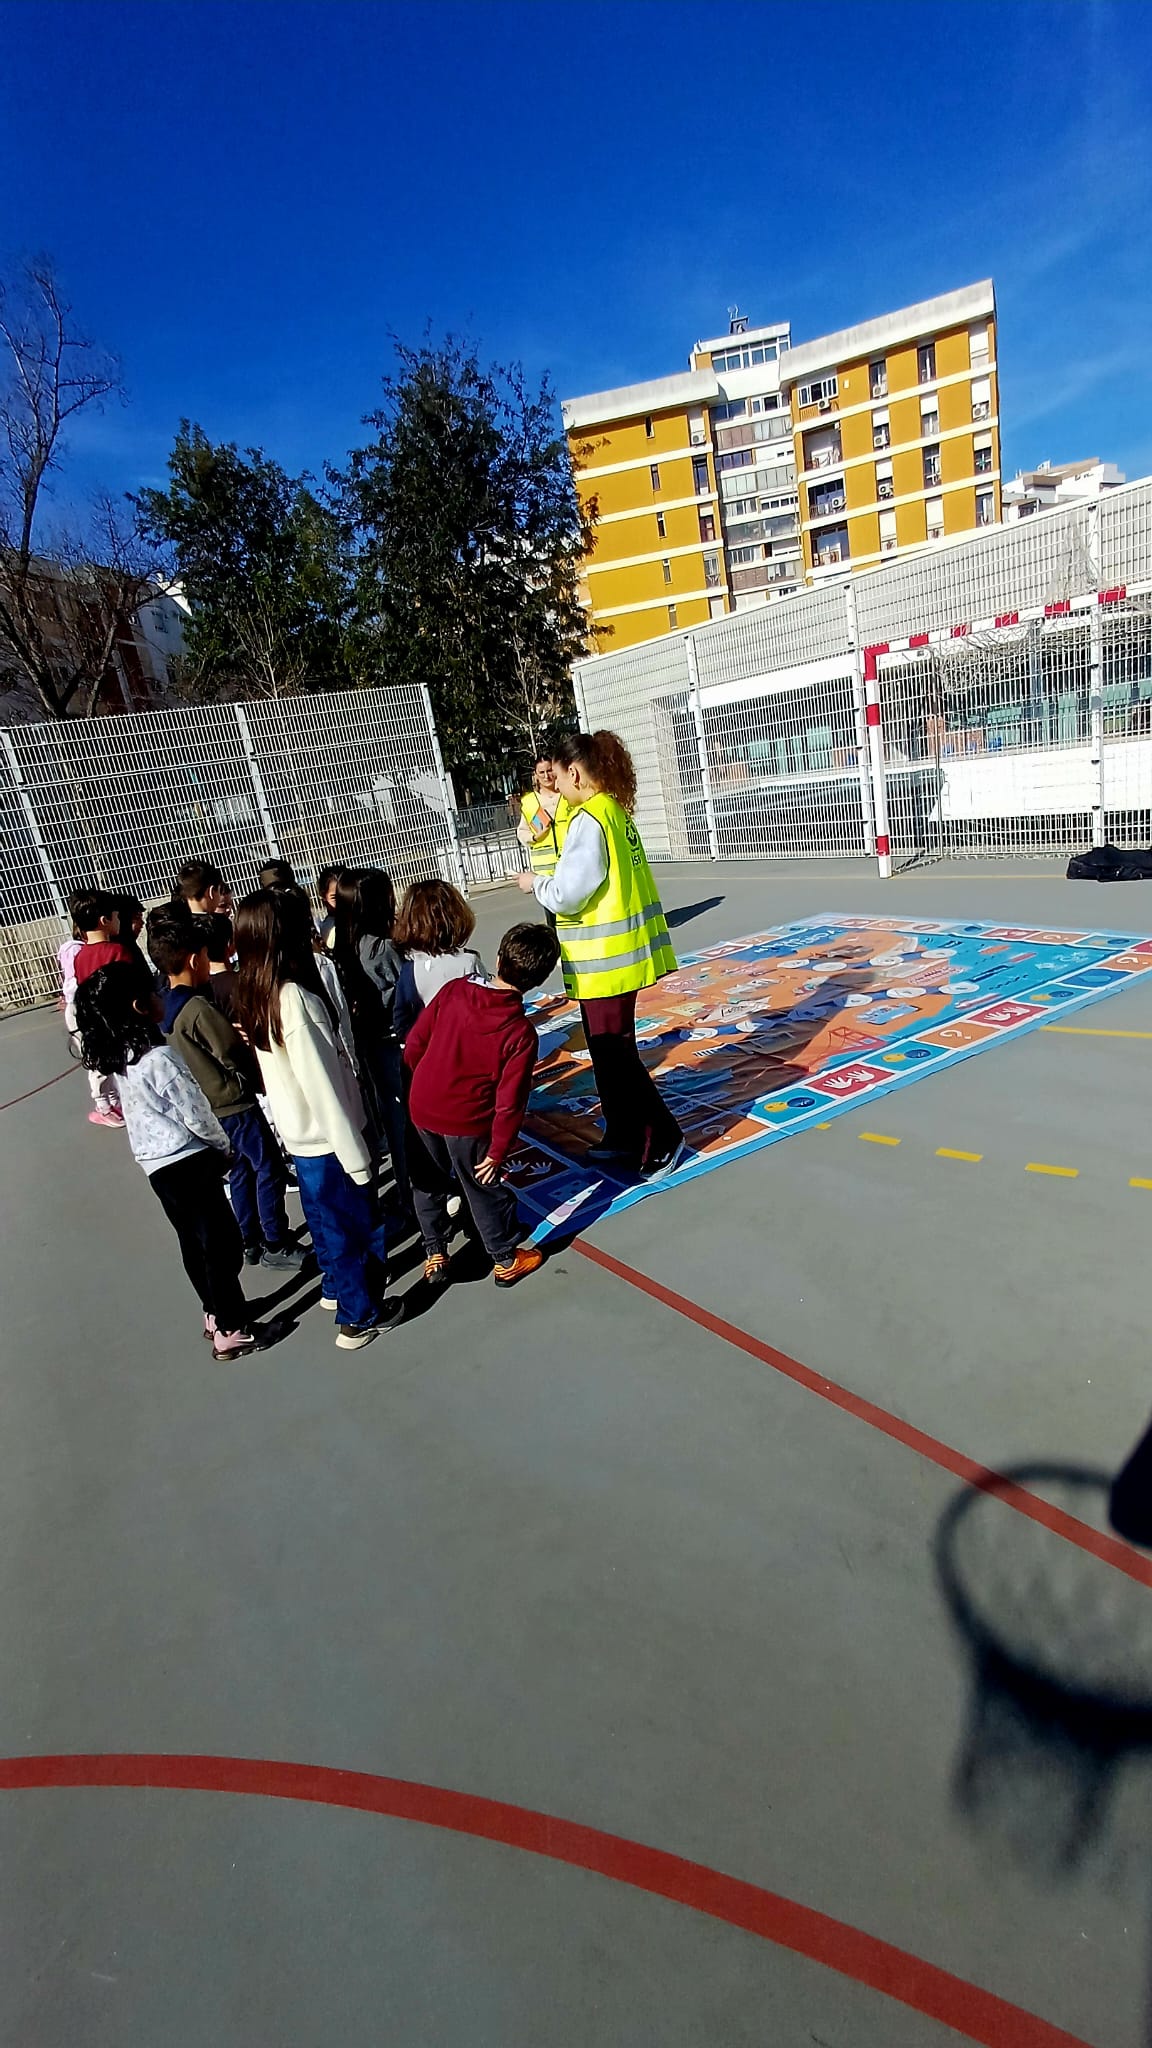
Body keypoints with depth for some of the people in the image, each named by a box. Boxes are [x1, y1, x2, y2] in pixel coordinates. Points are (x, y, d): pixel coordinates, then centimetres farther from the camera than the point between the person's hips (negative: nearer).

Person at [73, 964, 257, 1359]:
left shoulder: (118, 1058, 3)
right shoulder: (159, 1058, -23)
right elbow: (197, 1116, -17)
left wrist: (212, 1147, 16)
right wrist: (223, 1144, 2)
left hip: (155, 1164, 8)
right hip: (189, 1162, -8)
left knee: (193, 1241, 20)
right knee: (222, 1245, 2)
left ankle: (215, 1313, 34)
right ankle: (231, 1330, 10)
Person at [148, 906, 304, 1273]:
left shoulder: (167, 1006, 3)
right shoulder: (199, 1008, -25)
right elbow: (236, 1055, -21)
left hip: (209, 1105, 9)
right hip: (234, 1103, -9)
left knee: (241, 1171, 19)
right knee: (269, 1170, 3)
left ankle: (251, 1242, 29)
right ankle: (276, 1246, 13)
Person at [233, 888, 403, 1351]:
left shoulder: (255, 996, -1)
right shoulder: (295, 998, -28)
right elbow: (322, 1085, -26)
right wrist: (355, 1155, -19)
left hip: (299, 1135, 8)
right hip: (327, 1139, -8)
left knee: (325, 1218, 26)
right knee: (354, 1225, 10)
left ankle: (337, 1286, 47)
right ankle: (359, 1316, 27)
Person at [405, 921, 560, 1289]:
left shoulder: (453, 991, -12)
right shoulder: (521, 1034, -20)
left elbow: (414, 1045, -4)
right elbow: (509, 1102, -18)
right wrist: (498, 1151, -6)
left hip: (422, 1107, 3)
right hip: (468, 1123, -3)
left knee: (428, 1183, 22)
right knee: (484, 1189, 16)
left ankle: (434, 1256, 36)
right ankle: (506, 1260, 34)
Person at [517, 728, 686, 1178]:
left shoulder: (588, 820, -19)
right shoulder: (615, 811, 10)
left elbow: (566, 895, -21)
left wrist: (534, 884, -2)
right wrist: (552, 881, 9)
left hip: (605, 960, -10)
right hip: (619, 951, 10)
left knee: (615, 1056, 1)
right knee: (611, 1051, 19)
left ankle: (662, 1141, 12)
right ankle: (624, 1138, 31)